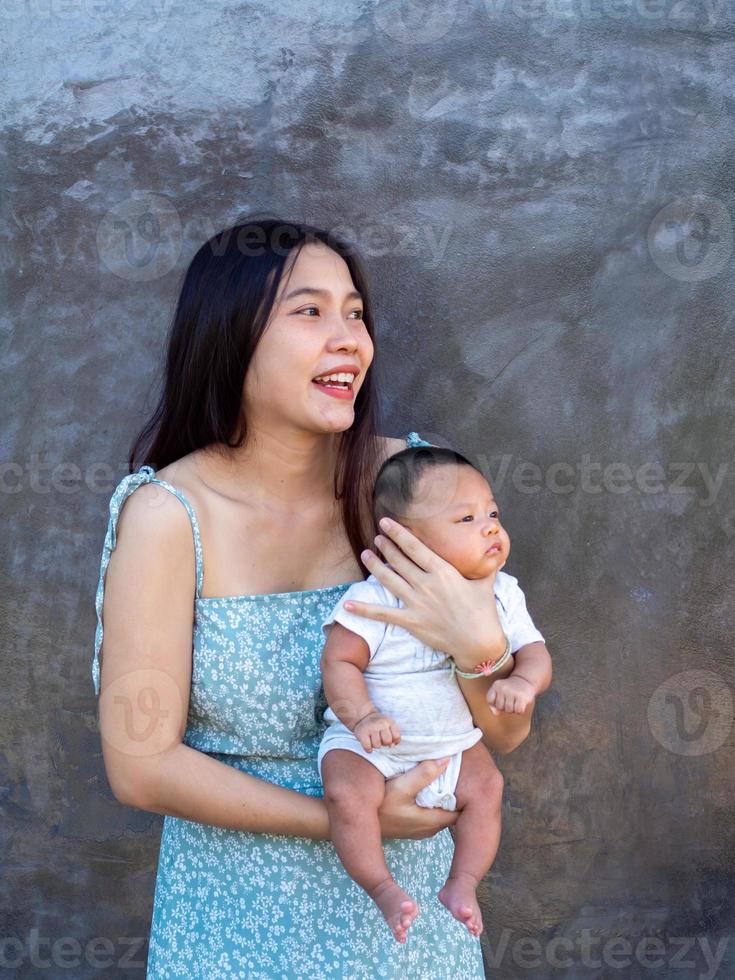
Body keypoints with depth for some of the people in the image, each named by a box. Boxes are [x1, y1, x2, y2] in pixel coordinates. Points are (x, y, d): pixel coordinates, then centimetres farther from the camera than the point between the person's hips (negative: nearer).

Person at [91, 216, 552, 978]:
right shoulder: (169, 513, -18)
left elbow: (506, 733, -7)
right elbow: (142, 765, -15)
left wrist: (479, 648, -27)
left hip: (407, 897, 3)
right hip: (244, 916, -2)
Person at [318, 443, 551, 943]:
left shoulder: (503, 594, -6)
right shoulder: (376, 599, -21)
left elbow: (534, 649, -2)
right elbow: (339, 661, -17)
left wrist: (524, 681, -26)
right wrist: (362, 716, -32)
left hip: (455, 743, 4)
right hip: (366, 743, -4)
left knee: (485, 789, -14)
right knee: (349, 793, -27)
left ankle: (463, 883, 4)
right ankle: (383, 888, -11)